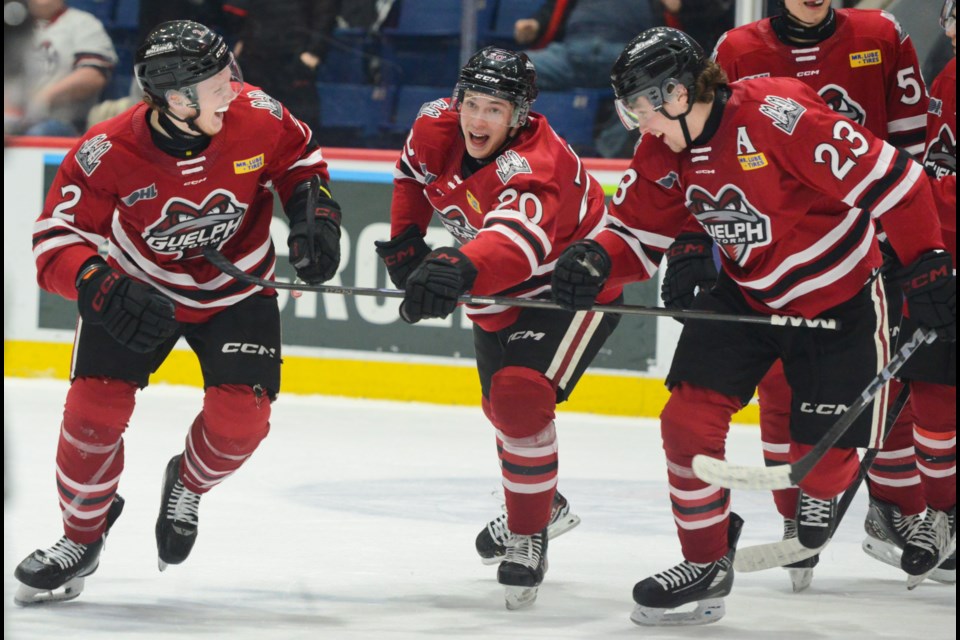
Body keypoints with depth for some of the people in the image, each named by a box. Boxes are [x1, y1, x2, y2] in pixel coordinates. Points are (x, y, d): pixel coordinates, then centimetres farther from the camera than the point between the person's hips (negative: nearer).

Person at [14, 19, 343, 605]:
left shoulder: (257, 117, -23)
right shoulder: (106, 154, -29)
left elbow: (301, 158, 0)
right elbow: (57, 243, -25)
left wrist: (313, 213, -15)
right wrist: (105, 290, -42)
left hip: (237, 288, 1)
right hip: (140, 286, -1)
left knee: (240, 418, -15)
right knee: (94, 405, -12)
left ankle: (188, 484, 21)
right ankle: (82, 537, 14)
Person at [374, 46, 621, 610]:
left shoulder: (534, 165, -38)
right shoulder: (437, 128, -15)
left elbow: (520, 236, -58)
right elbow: (415, 170, 11)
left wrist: (461, 268, -74)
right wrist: (405, 238, 3)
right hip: (499, 295, 8)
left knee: (521, 397, -27)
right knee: (502, 405, 21)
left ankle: (529, 538, -9)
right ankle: (544, 504, 51)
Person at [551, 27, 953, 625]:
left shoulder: (775, 116, -30)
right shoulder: (663, 154, -5)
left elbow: (890, 178, -27)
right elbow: (640, 234, 1)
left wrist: (928, 267, -23)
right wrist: (595, 259, -22)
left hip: (838, 300, -6)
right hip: (745, 296, 6)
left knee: (823, 455, -1)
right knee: (689, 419, -9)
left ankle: (819, 503, 37)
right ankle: (706, 561, 8)